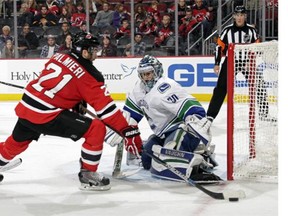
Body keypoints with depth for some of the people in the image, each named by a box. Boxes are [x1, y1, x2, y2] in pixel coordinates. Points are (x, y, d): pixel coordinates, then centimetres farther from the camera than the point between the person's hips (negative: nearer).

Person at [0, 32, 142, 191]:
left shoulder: (58, 57, 10)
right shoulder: (89, 75, -9)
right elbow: (106, 108, -13)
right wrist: (129, 132, -11)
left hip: (25, 107, 8)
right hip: (46, 115, -8)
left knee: (16, 142, 33)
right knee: (97, 129, -6)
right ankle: (87, 175, 5)